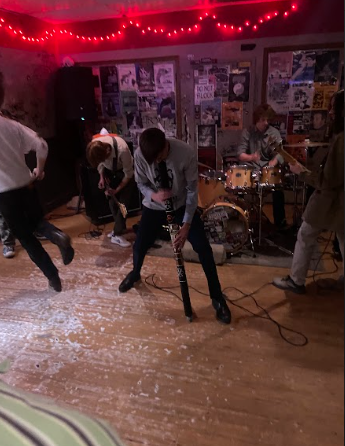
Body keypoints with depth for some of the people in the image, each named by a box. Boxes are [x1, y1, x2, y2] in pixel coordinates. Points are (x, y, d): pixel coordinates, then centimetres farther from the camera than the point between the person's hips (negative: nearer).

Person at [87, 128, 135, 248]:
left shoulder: (122, 149, -42)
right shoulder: (94, 146, -27)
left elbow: (128, 174, -26)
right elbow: (98, 162, -3)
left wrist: (117, 189, -24)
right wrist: (102, 177, -16)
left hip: (125, 172, -4)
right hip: (109, 172, 5)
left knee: (123, 202, -9)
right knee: (112, 201, 5)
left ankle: (117, 234, -1)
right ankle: (120, 228, 23)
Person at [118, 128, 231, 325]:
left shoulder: (186, 153, -30)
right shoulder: (140, 154, -23)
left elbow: (192, 190, -22)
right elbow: (141, 183, -8)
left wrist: (186, 226, -26)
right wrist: (153, 195, -33)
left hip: (182, 204, -2)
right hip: (154, 206, 2)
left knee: (204, 248, -8)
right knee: (139, 246, 5)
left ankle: (217, 297, 10)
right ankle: (135, 274, 43)